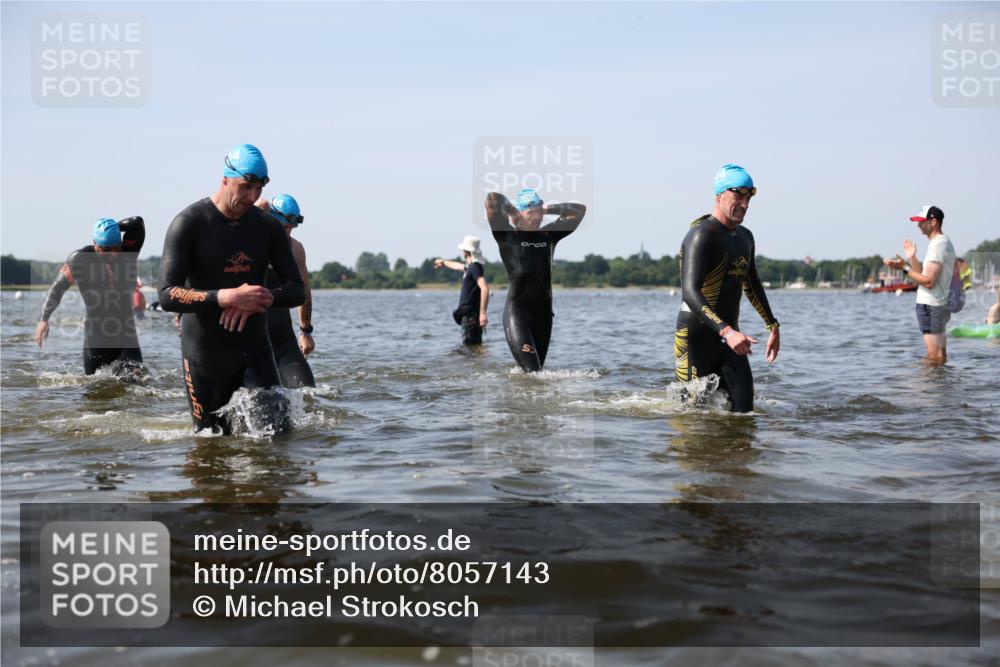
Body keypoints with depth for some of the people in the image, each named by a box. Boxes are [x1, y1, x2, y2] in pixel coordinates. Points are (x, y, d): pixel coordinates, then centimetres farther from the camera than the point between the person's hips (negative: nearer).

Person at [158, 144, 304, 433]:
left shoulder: (268, 227, 3)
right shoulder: (189, 224, -11)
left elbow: (297, 291, 3)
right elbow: (167, 296, -19)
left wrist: (260, 300, -20)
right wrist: (227, 297, -32)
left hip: (255, 351, 3)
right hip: (205, 354, -3)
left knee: (278, 428, -11)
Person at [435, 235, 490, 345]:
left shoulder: (475, 267, -13)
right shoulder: (470, 267, 17)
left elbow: (484, 288, -26)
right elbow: (458, 266, 41)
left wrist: (483, 313, -32)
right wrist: (443, 262, 61)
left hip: (471, 315, -10)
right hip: (469, 315, 10)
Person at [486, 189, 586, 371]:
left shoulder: (548, 235, 11)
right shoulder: (507, 235, -1)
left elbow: (580, 210, 17)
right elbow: (492, 198, -12)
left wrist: (547, 209, 11)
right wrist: (511, 210, 4)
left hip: (543, 311, 5)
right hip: (517, 310, -5)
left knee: (537, 371, 10)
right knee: (531, 371, -16)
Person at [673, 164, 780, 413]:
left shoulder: (745, 237, 14)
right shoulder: (702, 235, -15)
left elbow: (752, 286, 30)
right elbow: (690, 292, -27)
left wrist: (773, 326, 30)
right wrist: (727, 331, -37)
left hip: (728, 337, 8)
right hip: (696, 336, -7)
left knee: (743, 409, -4)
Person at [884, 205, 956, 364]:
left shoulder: (938, 245, -16)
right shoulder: (944, 242, 18)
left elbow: (928, 281, -21)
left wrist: (905, 268, -15)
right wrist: (912, 259, 10)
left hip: (930, 307, -11)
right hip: (940, 305, 11)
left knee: (934, 357, -10)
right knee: (940, 358, 15)